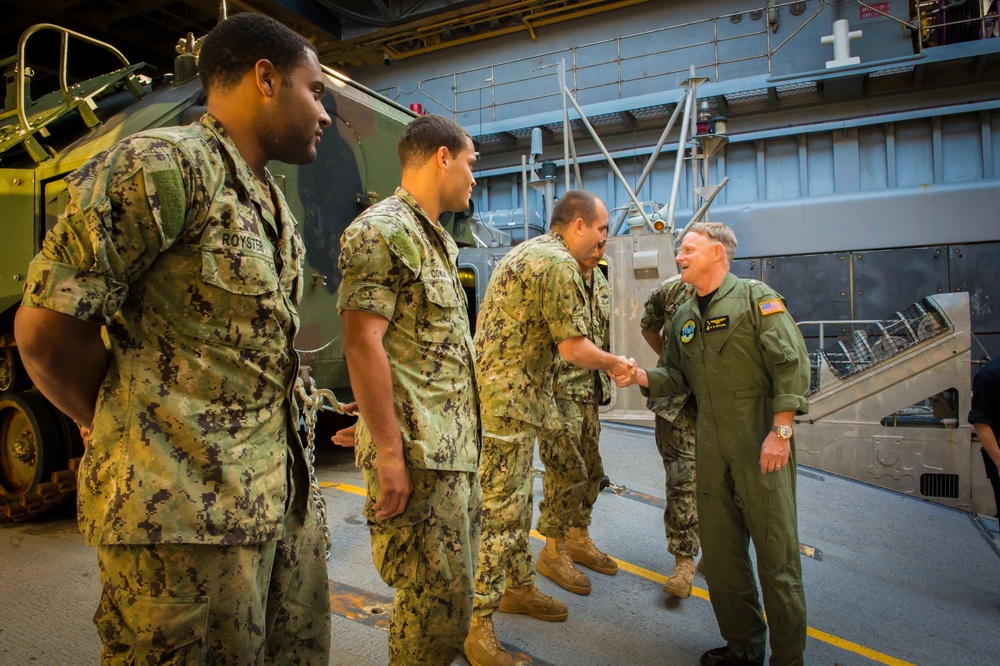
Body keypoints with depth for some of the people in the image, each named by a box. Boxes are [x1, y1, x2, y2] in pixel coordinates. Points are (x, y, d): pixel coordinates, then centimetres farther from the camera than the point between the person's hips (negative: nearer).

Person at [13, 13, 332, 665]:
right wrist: (136, 434, 1)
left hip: (285, 498, 8)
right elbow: (46, 329, -12)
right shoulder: (161, 166, -13)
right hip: (188, 509, -8)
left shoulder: (273, 205, 15)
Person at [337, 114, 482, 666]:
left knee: (454, 588, 19)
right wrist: (389, 453, -21)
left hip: (457, 449, 10)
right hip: (418, 453, -10)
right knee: (437, 598, -1)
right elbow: (362, 342, -19)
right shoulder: (383, 231, -12)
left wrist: (466, 442, 19)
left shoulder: (438, 240, 18)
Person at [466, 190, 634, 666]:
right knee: (499, 511, -4)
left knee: (516, 500, 20)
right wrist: (614, 364, 2)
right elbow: (573, 348, -16)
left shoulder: (526, 252, 18)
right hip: (507, 403, -11)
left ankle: (519, 587, 35)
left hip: (509, 399, 11)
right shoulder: (559, 265, -15)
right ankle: (477, 624, 7)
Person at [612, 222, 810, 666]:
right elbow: (679, 378, 16)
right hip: (712, 449, 6)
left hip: (762, 445, -6)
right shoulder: (683, 318, 15)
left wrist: (781, 432, -15)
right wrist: (640, 376, -3)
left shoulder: (755, 298, -4)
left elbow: (792, 364, -10)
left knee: (776, 550, 1)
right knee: (720, 550, 12)